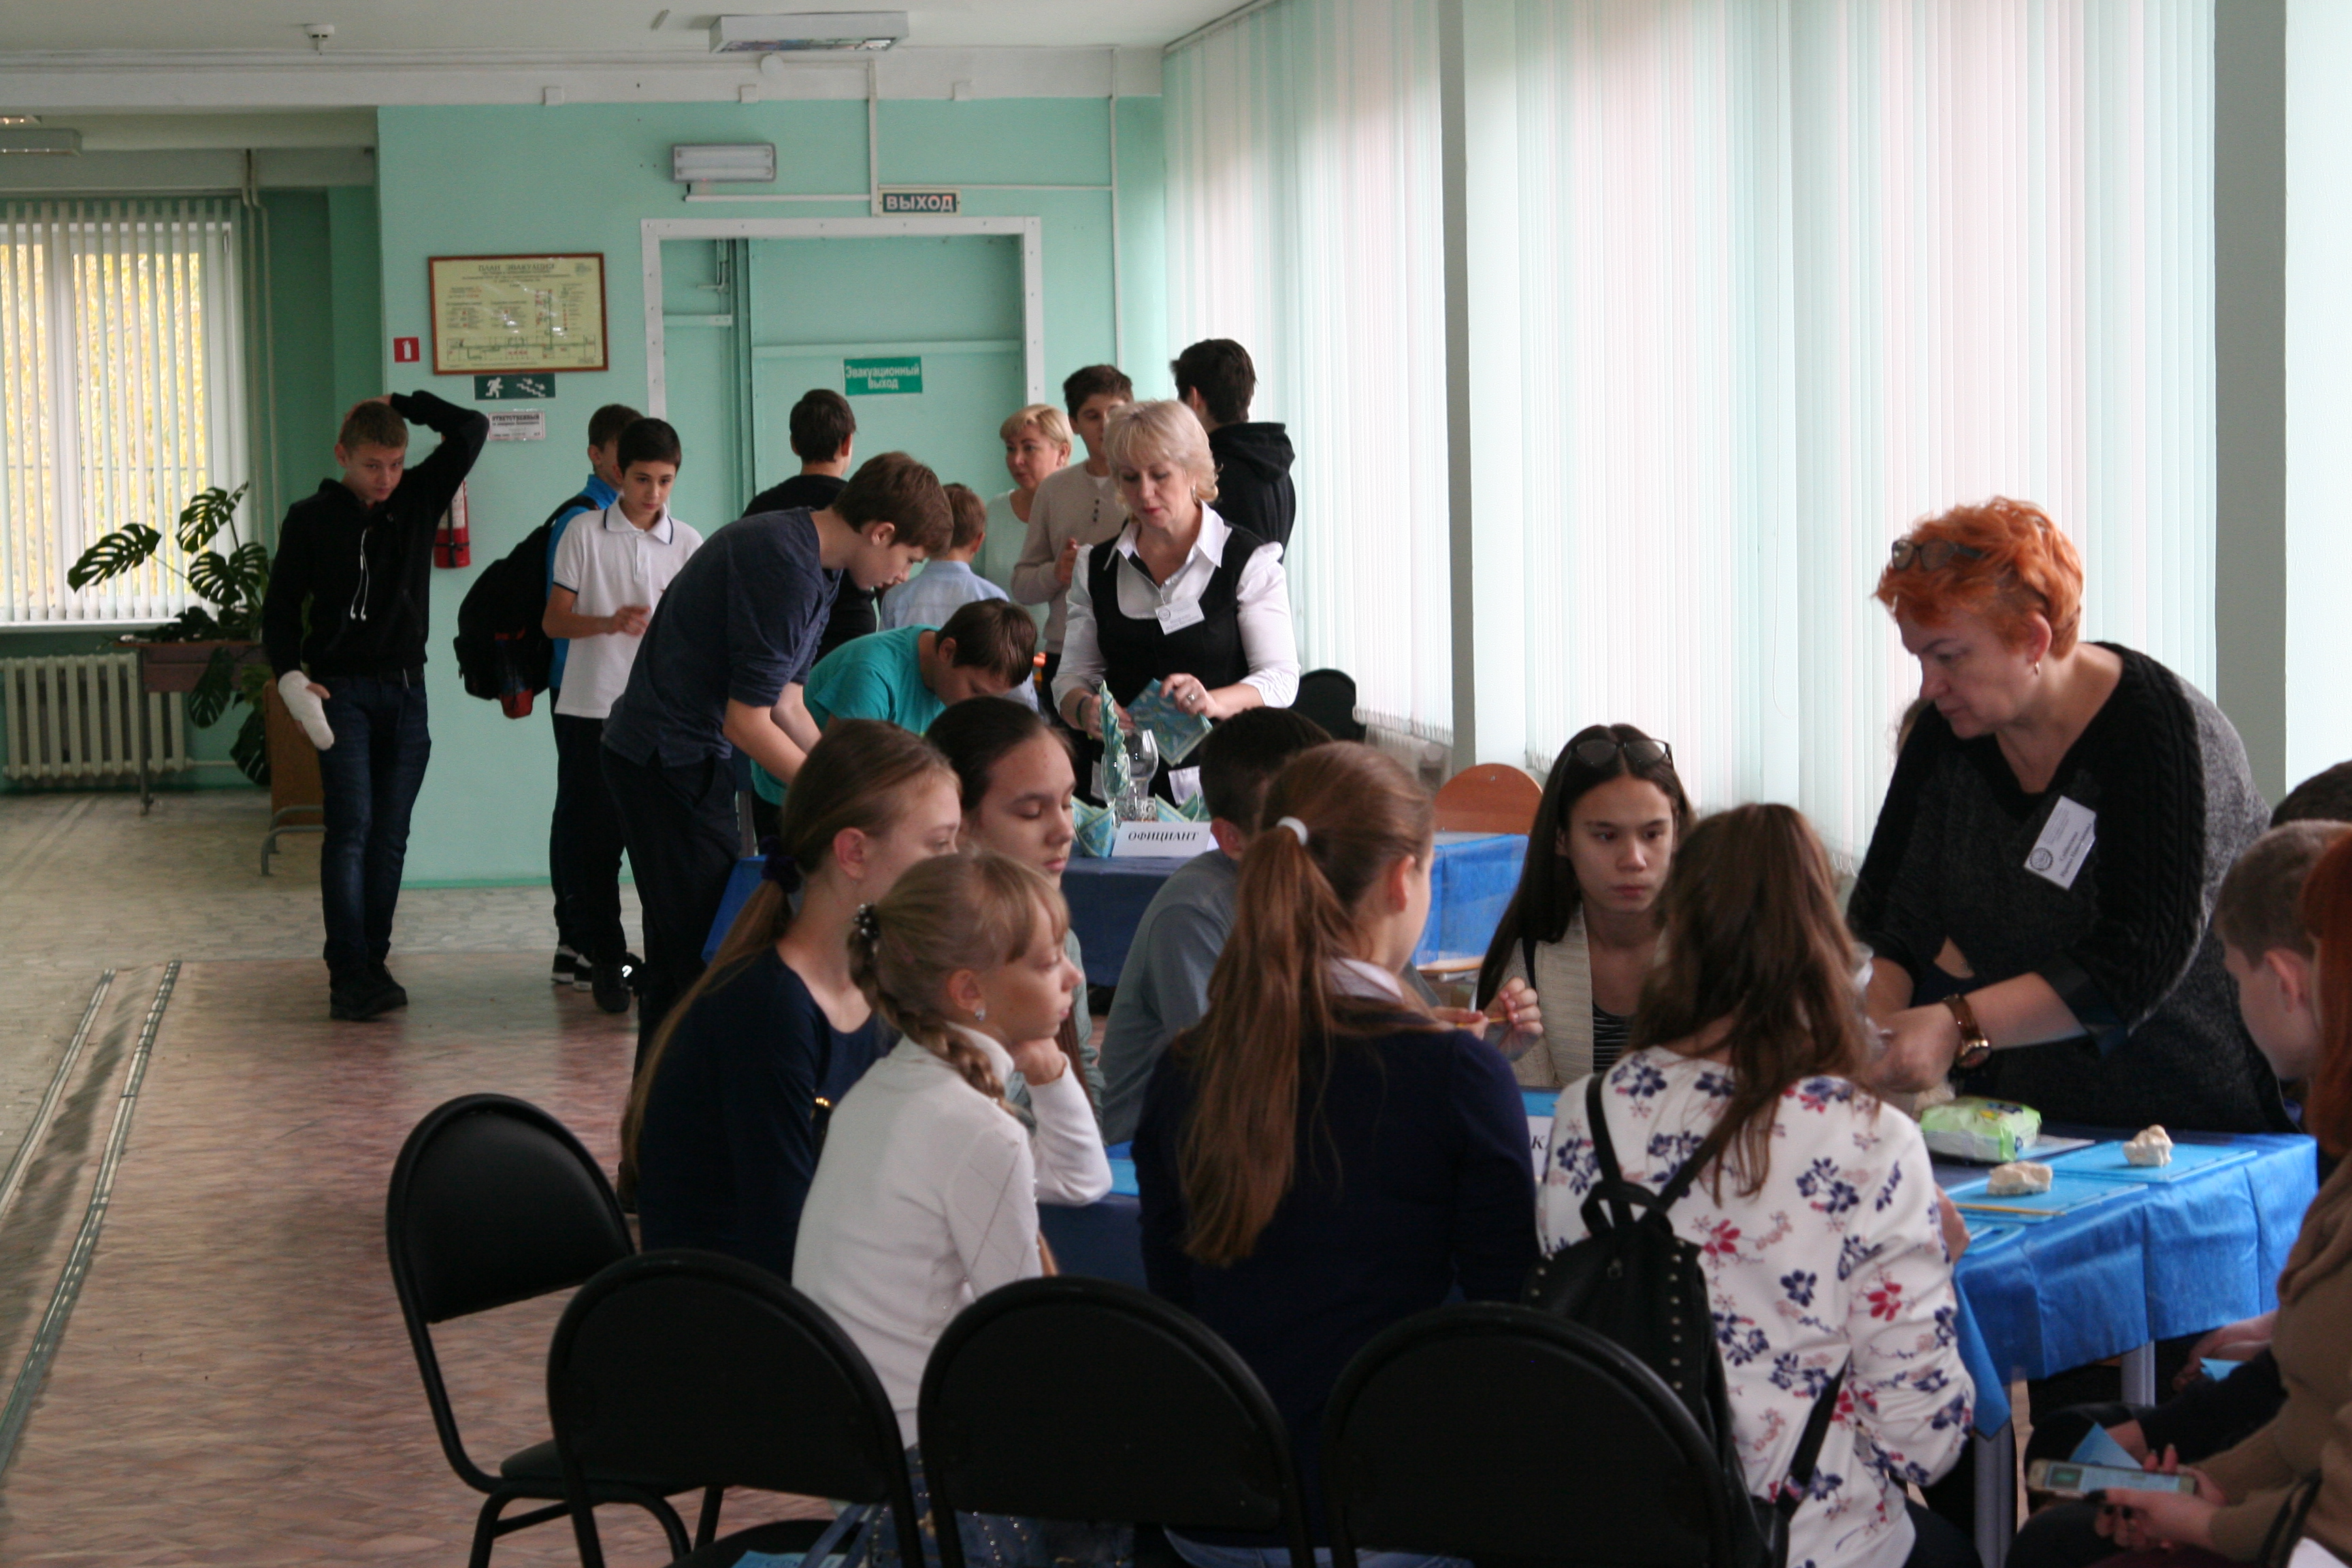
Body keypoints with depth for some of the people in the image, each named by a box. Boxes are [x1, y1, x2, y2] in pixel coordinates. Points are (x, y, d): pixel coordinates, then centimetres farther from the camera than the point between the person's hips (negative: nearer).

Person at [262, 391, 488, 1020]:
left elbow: (471, 430, 3)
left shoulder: (419, 498, 7)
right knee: (350, 827, -13)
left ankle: (373, 963, 10)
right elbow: (280, 606, 1)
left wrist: (402, 403, -1)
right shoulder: (312, 518, -1)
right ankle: (348, 973, -16)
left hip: (406, 690, 4)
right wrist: (290, 674, -13)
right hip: (343, 690, -4)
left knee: (391, 834, 4)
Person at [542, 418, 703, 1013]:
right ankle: (605, 959, 13)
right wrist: (609, 622, -17)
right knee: (594, 842, 2)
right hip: (590, 712, -1)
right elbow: (554, 621, 2)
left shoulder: (688, 543, 8)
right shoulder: (585, 535, 3)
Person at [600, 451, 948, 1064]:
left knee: (679, 948, 15)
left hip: (667, 754, 10)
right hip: (669, 759, -10)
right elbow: (748, 722, -22)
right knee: (706, 947, -8)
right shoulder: (784, 565, -22)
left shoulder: (812, 563, 10)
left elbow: (785, 702, 13)